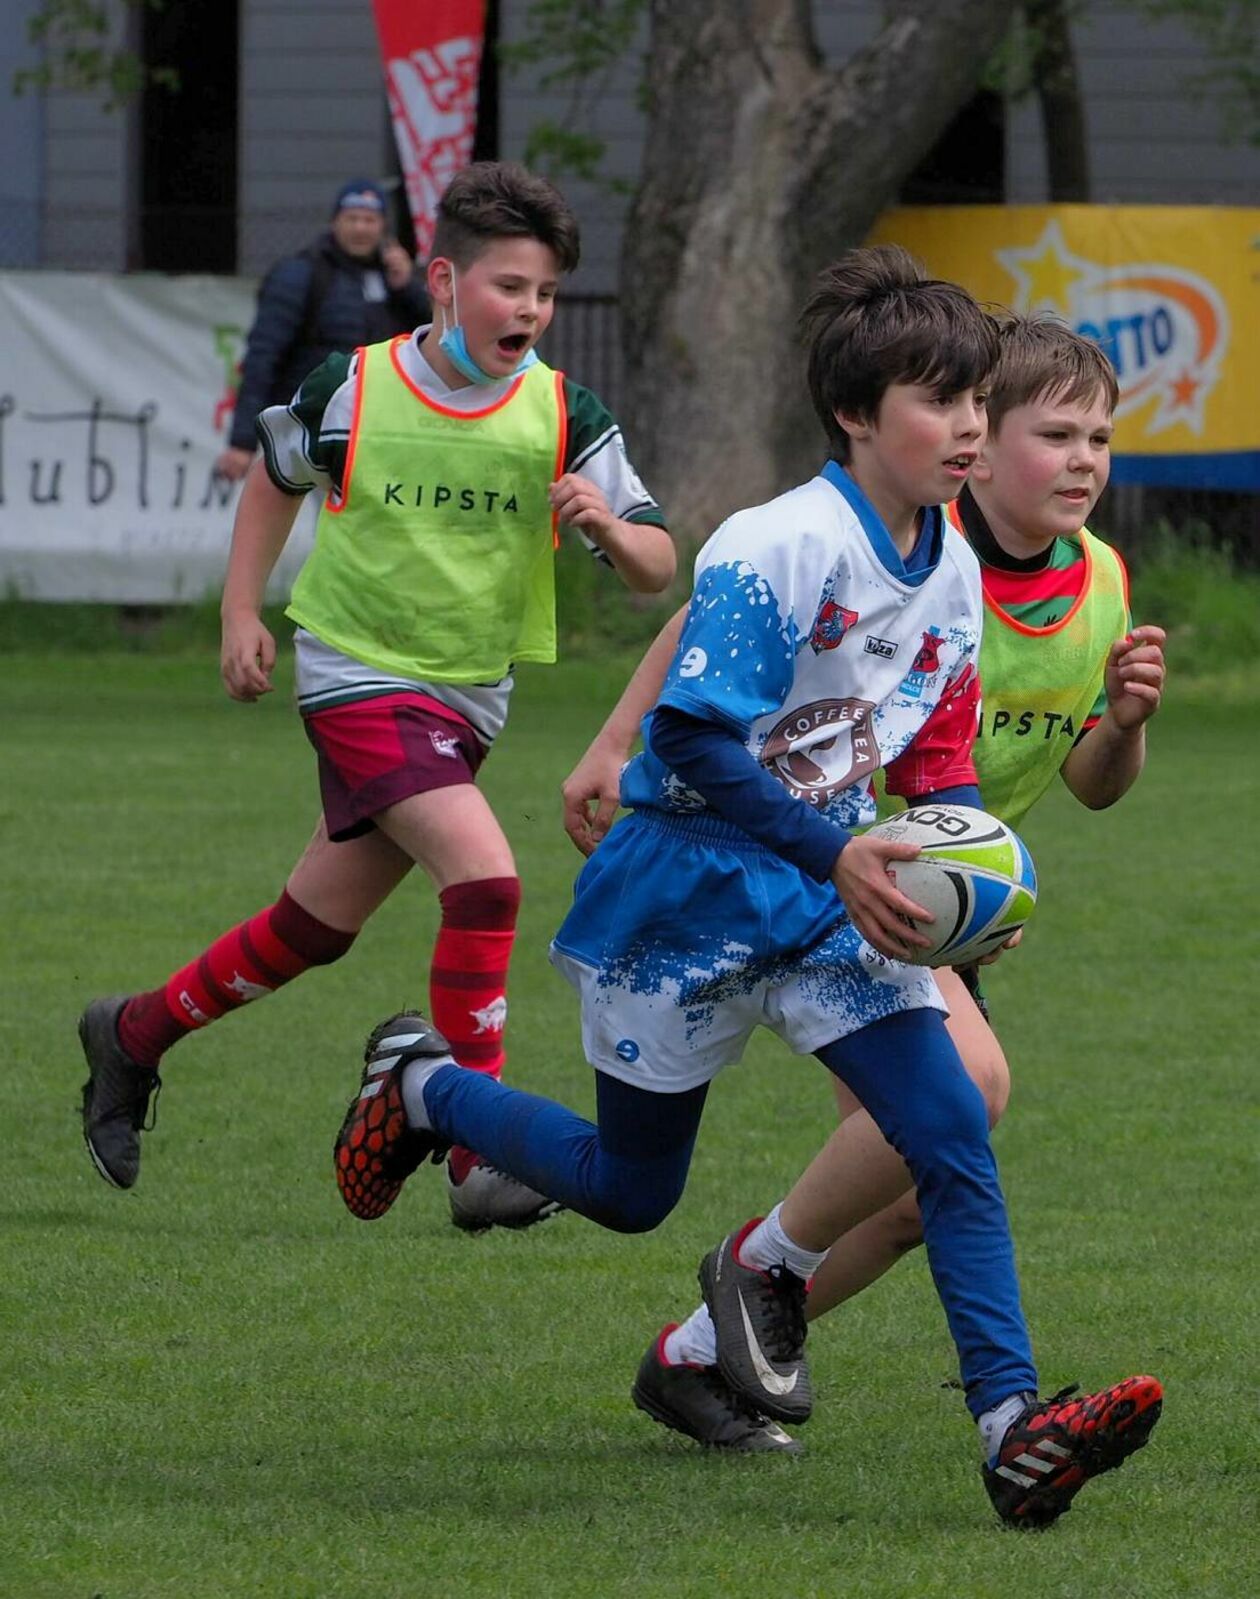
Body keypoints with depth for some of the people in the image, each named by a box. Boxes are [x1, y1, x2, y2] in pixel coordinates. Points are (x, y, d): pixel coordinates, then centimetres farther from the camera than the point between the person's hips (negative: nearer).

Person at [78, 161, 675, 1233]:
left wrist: (610, 527, -28)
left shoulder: (564, 415, -7)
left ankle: (134, 1035, 39)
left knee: (316, 926, 15)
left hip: (470, 696, 4)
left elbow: (656, 570, -7)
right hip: (360, 674, -4)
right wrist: (242, 613, 5)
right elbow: (276, 479, 11)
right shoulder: (352, 391, -10)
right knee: (485, 876, -23)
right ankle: (481, 1158, -21)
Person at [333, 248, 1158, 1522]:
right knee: (630, 1189, 11)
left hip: (833, 897, 6)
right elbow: (697, 738, -25)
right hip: (688, 893, -6)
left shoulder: (956, 574, 2)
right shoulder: (774, 549, -22)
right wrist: (837, 857, -29)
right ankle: (419, 1085, 37)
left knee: (953, 1133, -14)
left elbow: (936, 763, 11)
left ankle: (1012, 1424, -20)